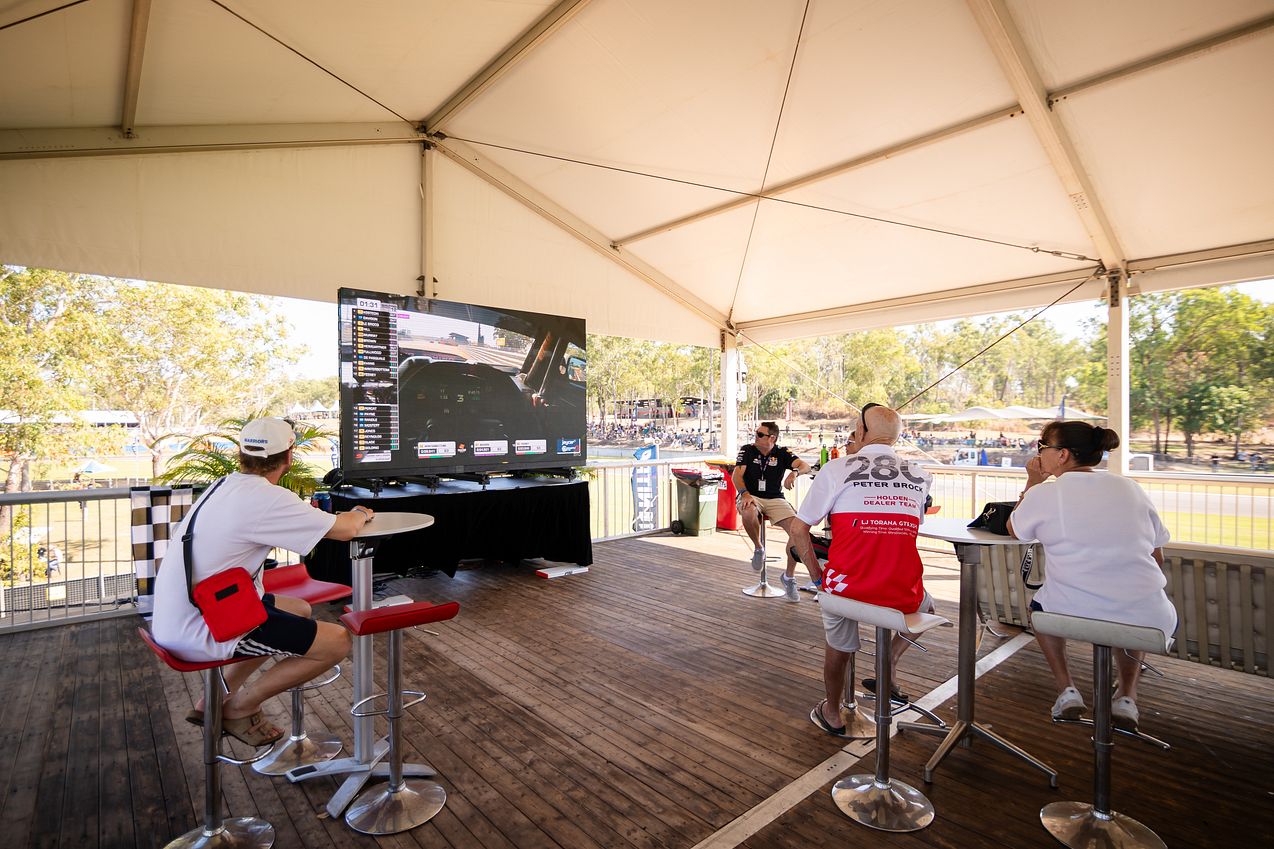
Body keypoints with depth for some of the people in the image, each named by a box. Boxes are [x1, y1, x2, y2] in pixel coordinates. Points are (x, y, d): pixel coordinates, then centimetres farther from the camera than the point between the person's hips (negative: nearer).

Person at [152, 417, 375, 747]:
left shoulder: (225, 486, 7)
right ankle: (238, 708, 8)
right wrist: (361, 514, 6)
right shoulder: (265, 497, -22)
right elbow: (343, 530, -17)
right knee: (337, 641, -11)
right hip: (199, 632, -10)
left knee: (300, 609, 24)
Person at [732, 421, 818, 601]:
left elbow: (806, 466, -10)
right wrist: (745, 493, -27)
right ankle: (758, 549, -7)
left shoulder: (782, 453, 4)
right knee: (748, 512, -39)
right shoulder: (747, 450, 4)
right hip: (751, 497, -1)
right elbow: (737, 474, -7)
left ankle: (789, 577, -1)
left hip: (775, 499, 1)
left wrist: (795, 472, -34)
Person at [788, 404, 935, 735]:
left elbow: (798, 530, -4)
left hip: (849, 588, -1)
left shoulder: (837, 469, -5)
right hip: (902, 594, 2)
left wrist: (817, 574, 10)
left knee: (838, 646, 29)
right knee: (926, 607, 38)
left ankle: (832, 714, 47)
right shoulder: (919, 475, 4)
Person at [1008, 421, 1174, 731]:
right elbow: (1157, 558, 15)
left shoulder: (1044, 493, -5)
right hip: (1148, 620, 3)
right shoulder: (1130, 488, 7)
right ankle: (1127, 695, 28)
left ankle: (1067, 689, 23)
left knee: (1039, 604, 32)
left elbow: (1014, 529, 16)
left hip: (1070, 614, -3)